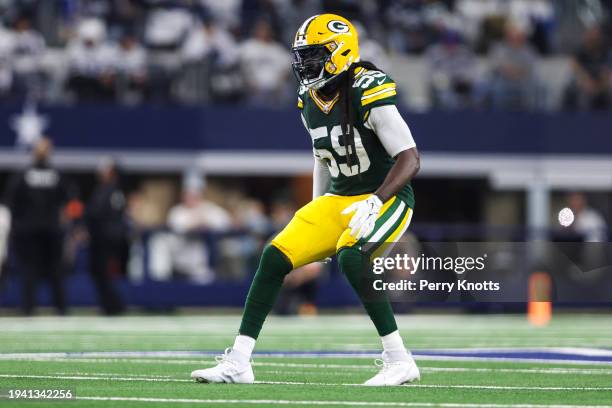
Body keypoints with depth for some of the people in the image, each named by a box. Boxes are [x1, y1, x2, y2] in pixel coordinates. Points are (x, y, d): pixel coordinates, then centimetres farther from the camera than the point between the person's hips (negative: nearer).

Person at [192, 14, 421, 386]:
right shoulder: (311, 101, 4)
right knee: (275, 256, -5)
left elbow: (410, 159, -22)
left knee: (351, 257, -33)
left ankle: (399, 361, -22)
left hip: (386, 198, -8)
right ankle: (238, 362, -1)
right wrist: (316, 216, 17)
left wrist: (374, 203, -33)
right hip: (340, 198, 8)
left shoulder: (368, 92, -20)